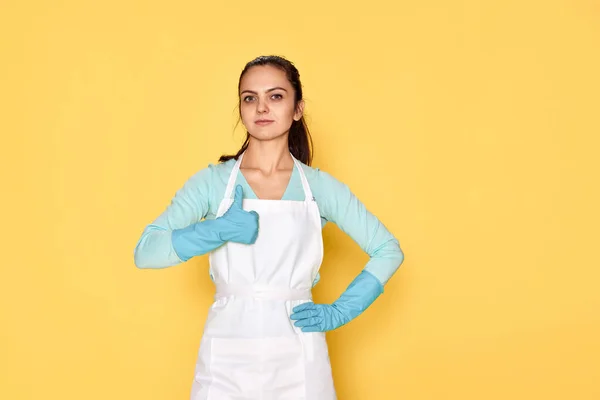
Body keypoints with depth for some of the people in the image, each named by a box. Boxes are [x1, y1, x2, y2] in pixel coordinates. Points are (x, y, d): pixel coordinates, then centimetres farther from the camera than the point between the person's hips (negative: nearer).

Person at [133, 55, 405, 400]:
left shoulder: (321, 187, 1)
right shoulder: (213, 181, -1)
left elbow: (389, 250, 8)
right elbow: (145, 251, -7)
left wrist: (341, 311, -2)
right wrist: (218, 230, -21)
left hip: (297, 358, 1)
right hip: (227, 357, 0)